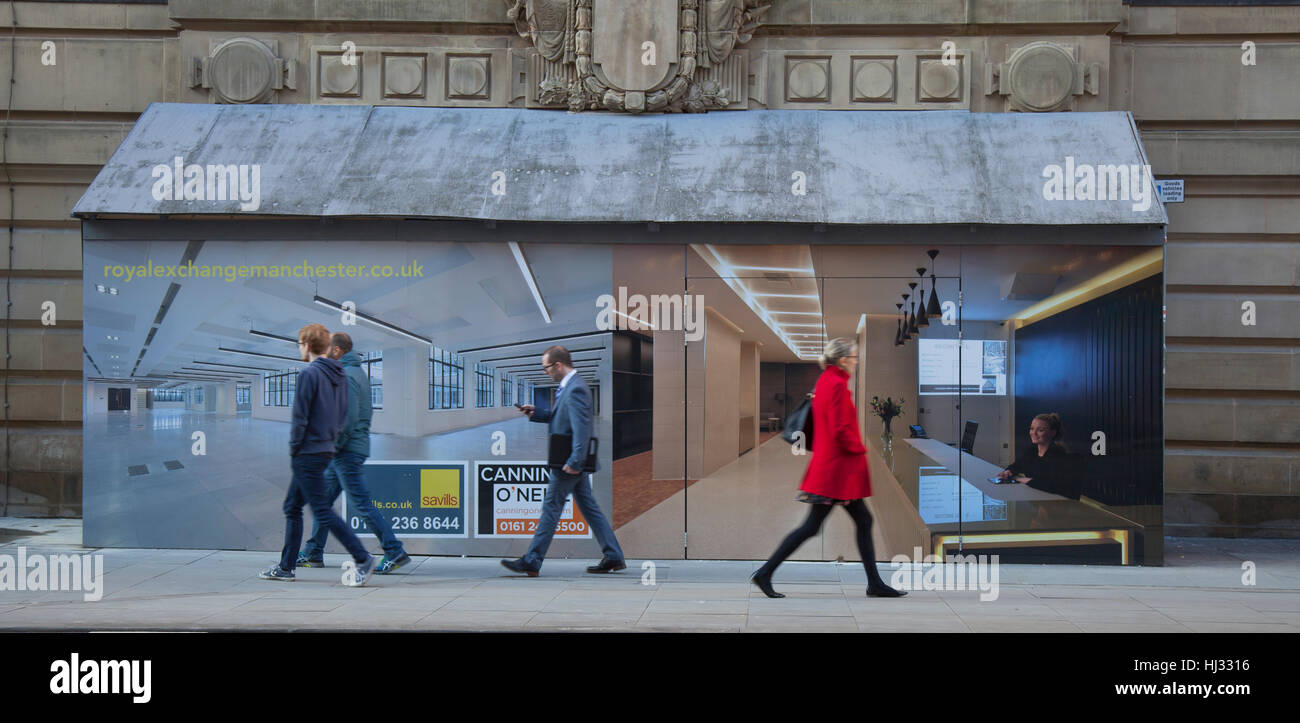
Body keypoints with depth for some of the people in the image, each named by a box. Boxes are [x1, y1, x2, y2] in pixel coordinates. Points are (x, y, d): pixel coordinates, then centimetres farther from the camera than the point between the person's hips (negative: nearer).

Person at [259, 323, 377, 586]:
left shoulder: (309, 374, -14)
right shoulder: (340, 376, 11)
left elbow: (300, 416, -16)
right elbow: (343, 415, 15)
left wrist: (294, 449, -6)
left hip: (308, 453, -9)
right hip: (326, 450, 9)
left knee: (322, 510, -7)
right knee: (292, 507, 16)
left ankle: (362, 558, -13)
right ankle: (285, 566, 20)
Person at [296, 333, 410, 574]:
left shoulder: (345, 375, -16)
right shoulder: (359, 372, 15)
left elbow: (349, 417, -23)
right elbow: (367, 411, 20)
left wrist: (335, 446, -16)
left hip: (347, 451, -10)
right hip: (358, 444, 10)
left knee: (361, 503, -8)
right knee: (323, 497, 15)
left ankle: (395, 552, -9)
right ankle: (313, 553, 21)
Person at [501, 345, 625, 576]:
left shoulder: (575, 389, -20)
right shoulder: (570, 386, 13)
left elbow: (581, 428, -26)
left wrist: (574, 462, -28)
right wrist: (535, 413, 12)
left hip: (568, 462, -10)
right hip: (574, 460, 10)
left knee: (551, 508, -4)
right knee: (589, 508, 12)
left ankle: (532, 561, 3)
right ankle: (613, 557, 15)